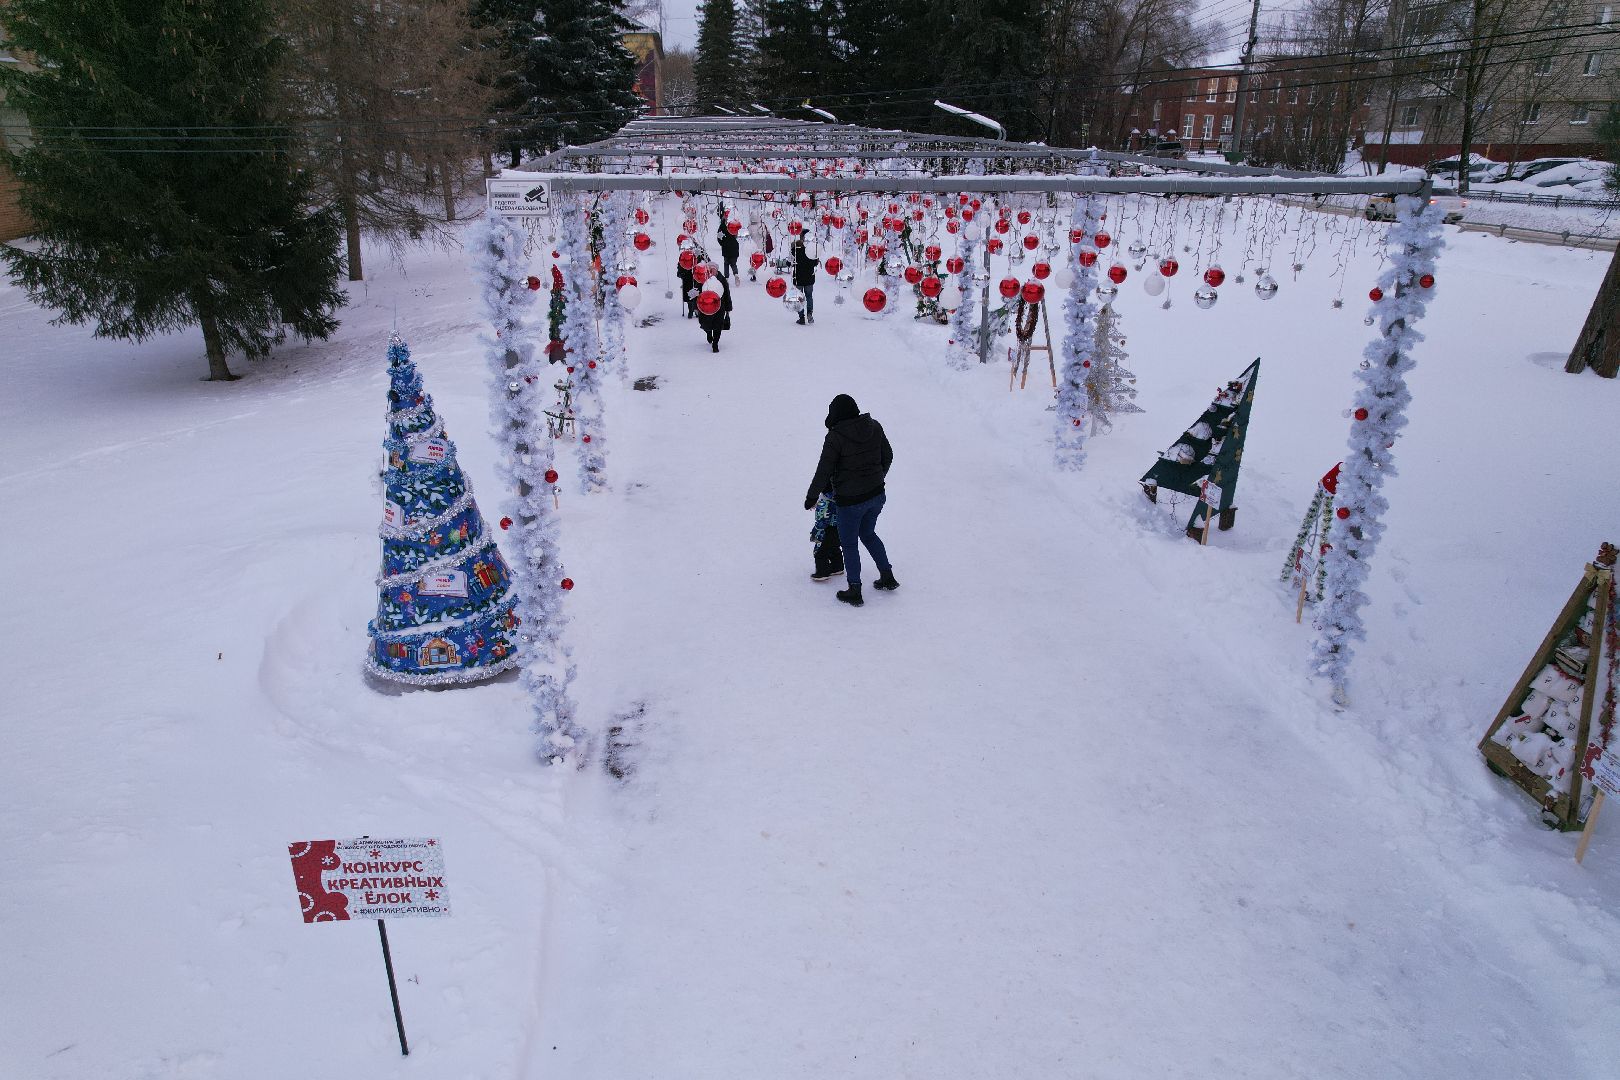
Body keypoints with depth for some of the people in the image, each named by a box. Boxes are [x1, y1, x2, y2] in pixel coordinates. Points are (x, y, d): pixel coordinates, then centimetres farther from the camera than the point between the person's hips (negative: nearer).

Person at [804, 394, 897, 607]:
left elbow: (823, 472, -15)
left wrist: (811, 496, -1)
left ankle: (854, 591, 16)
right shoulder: (874, 427, -2)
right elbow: (887, 456, 10)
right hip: (876, 494, 6)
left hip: (851, 500, -6)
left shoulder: (835, 437, -19)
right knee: (868, 534, 27)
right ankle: (887, 577, 32)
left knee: (849, 543, 11)